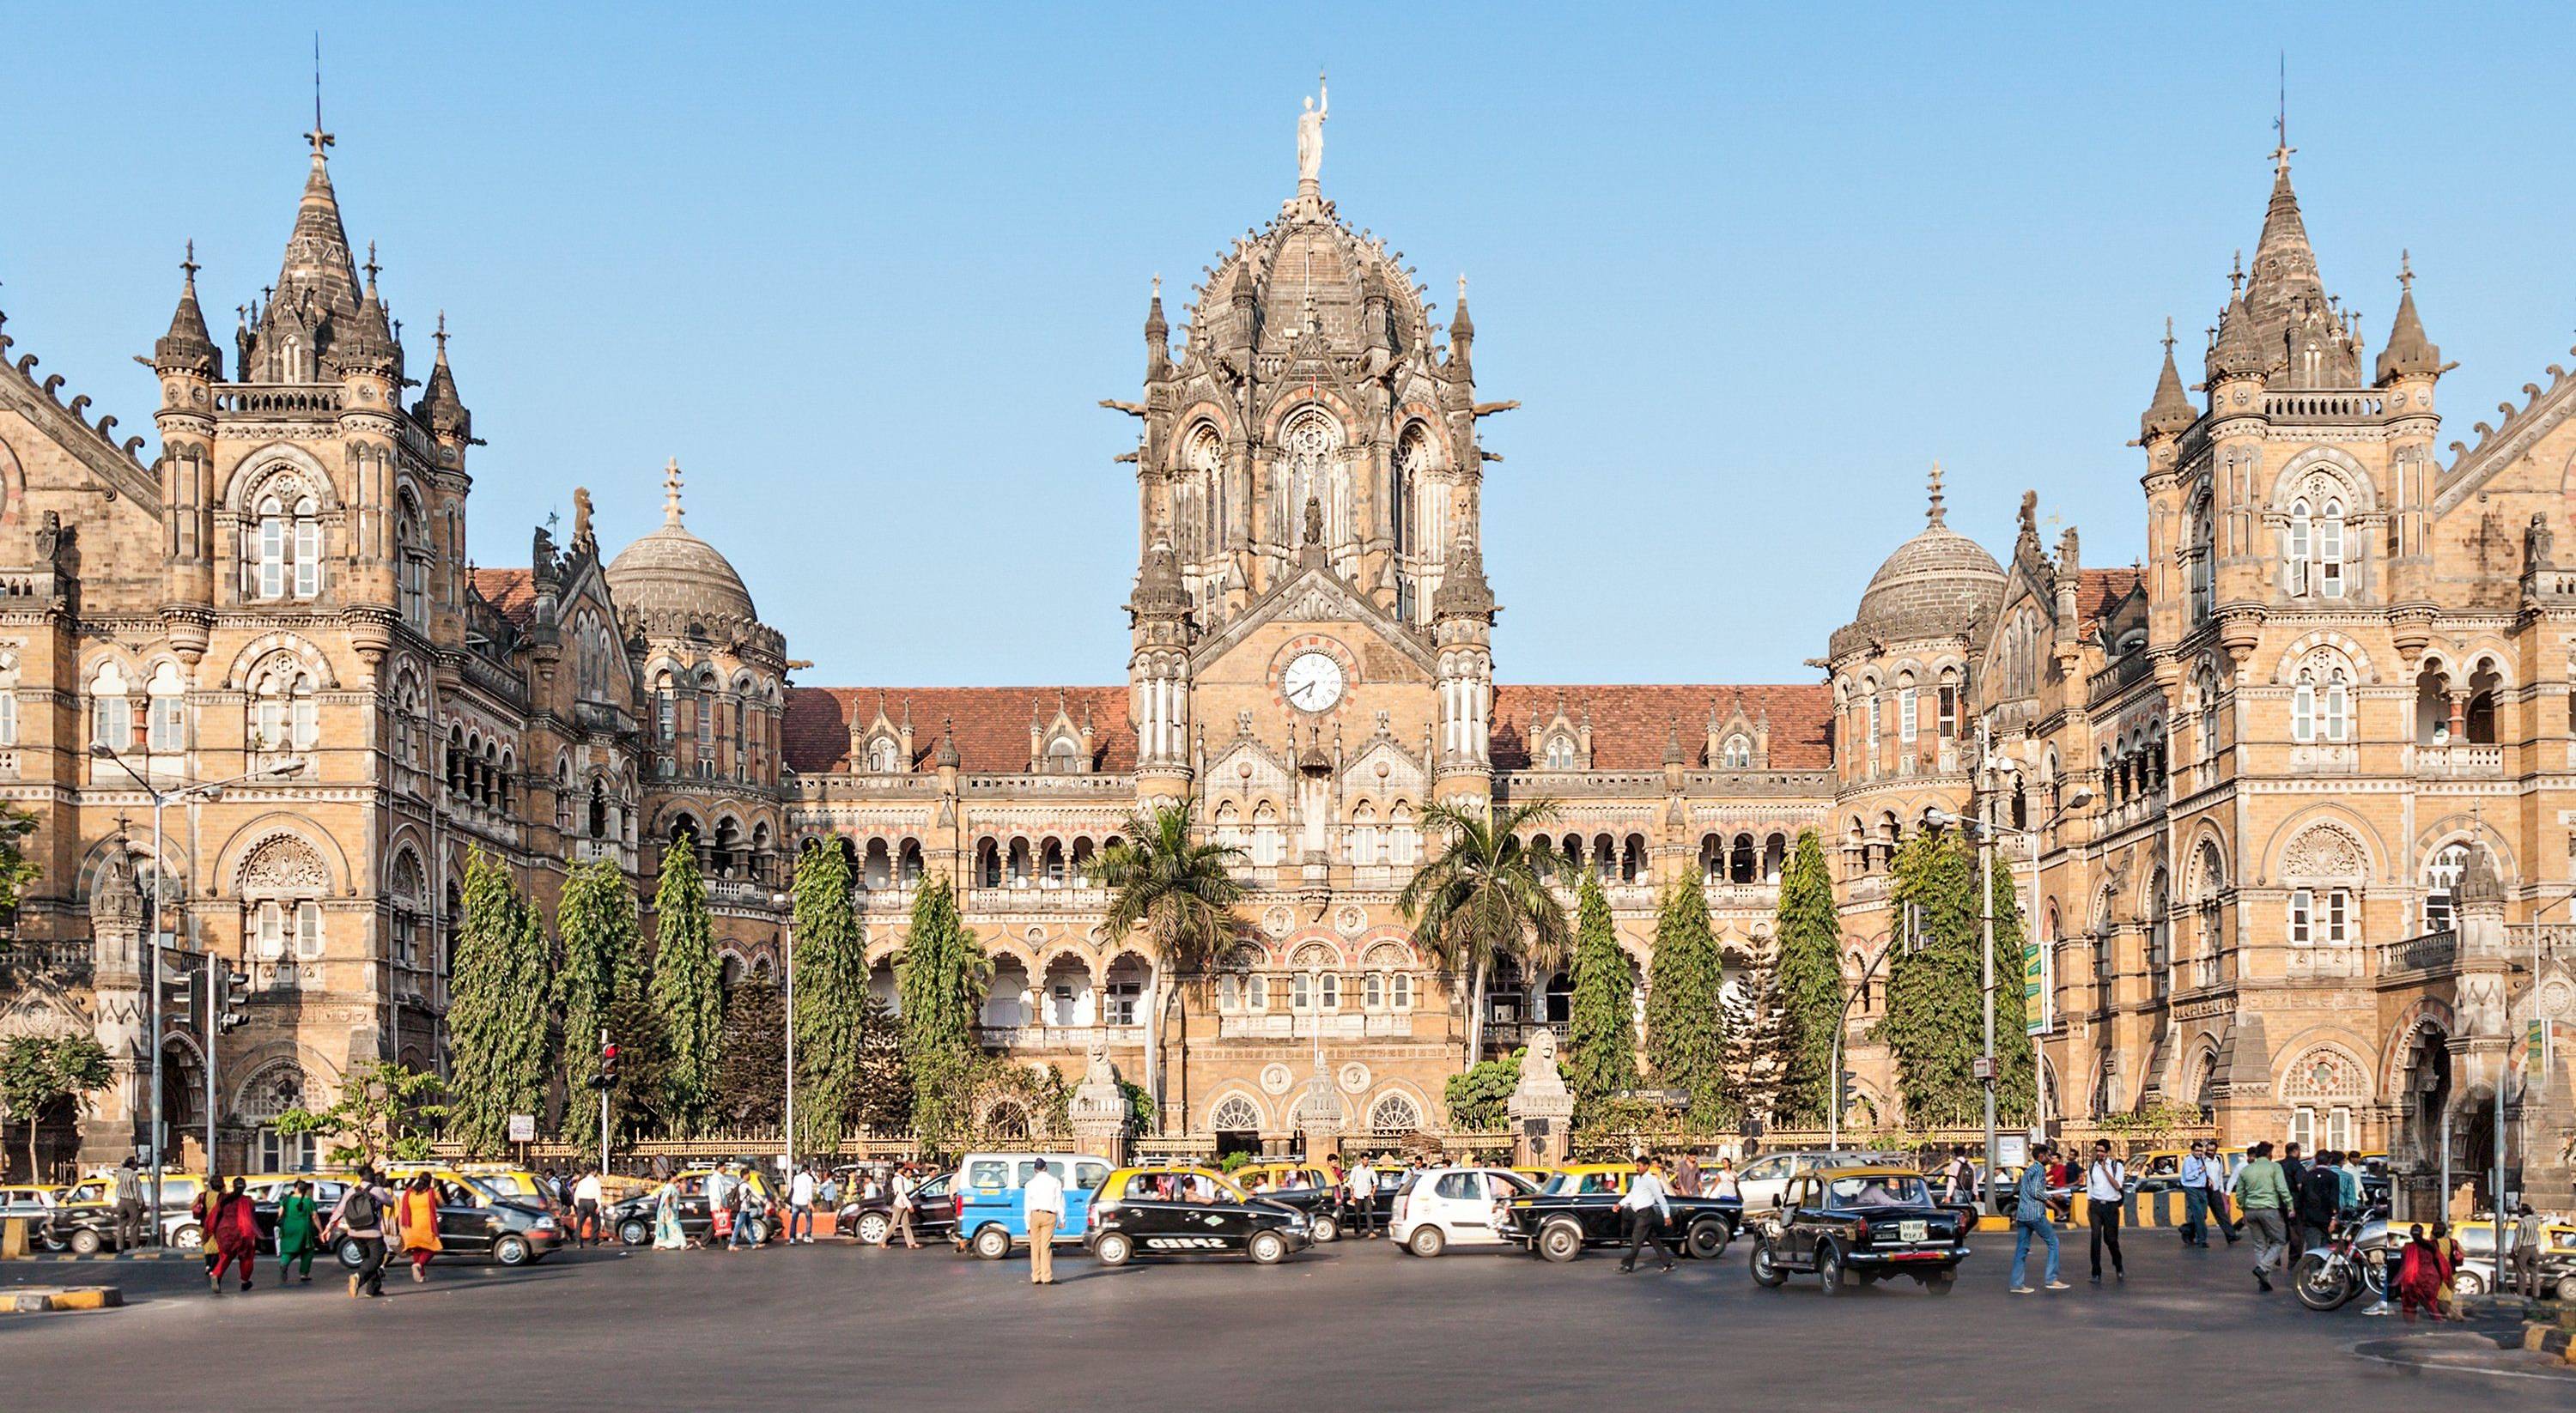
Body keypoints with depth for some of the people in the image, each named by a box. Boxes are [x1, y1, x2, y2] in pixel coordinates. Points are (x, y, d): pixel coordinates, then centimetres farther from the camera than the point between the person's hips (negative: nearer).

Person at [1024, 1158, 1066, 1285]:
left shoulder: (1030, 1184, 7)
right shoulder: (1055, 1182, 5)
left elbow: (1027, 1205, 7)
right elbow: (1059, 1202, 3)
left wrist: (1027, 1224, 10)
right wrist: (1062, 1219, 9)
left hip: (1035, 1215, 1)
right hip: (1050, 1216, -1)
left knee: (1035, 1247, 7)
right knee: (1046, 1247, -3)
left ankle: (1036, 1277, 5)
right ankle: (1047, 1277, -7)